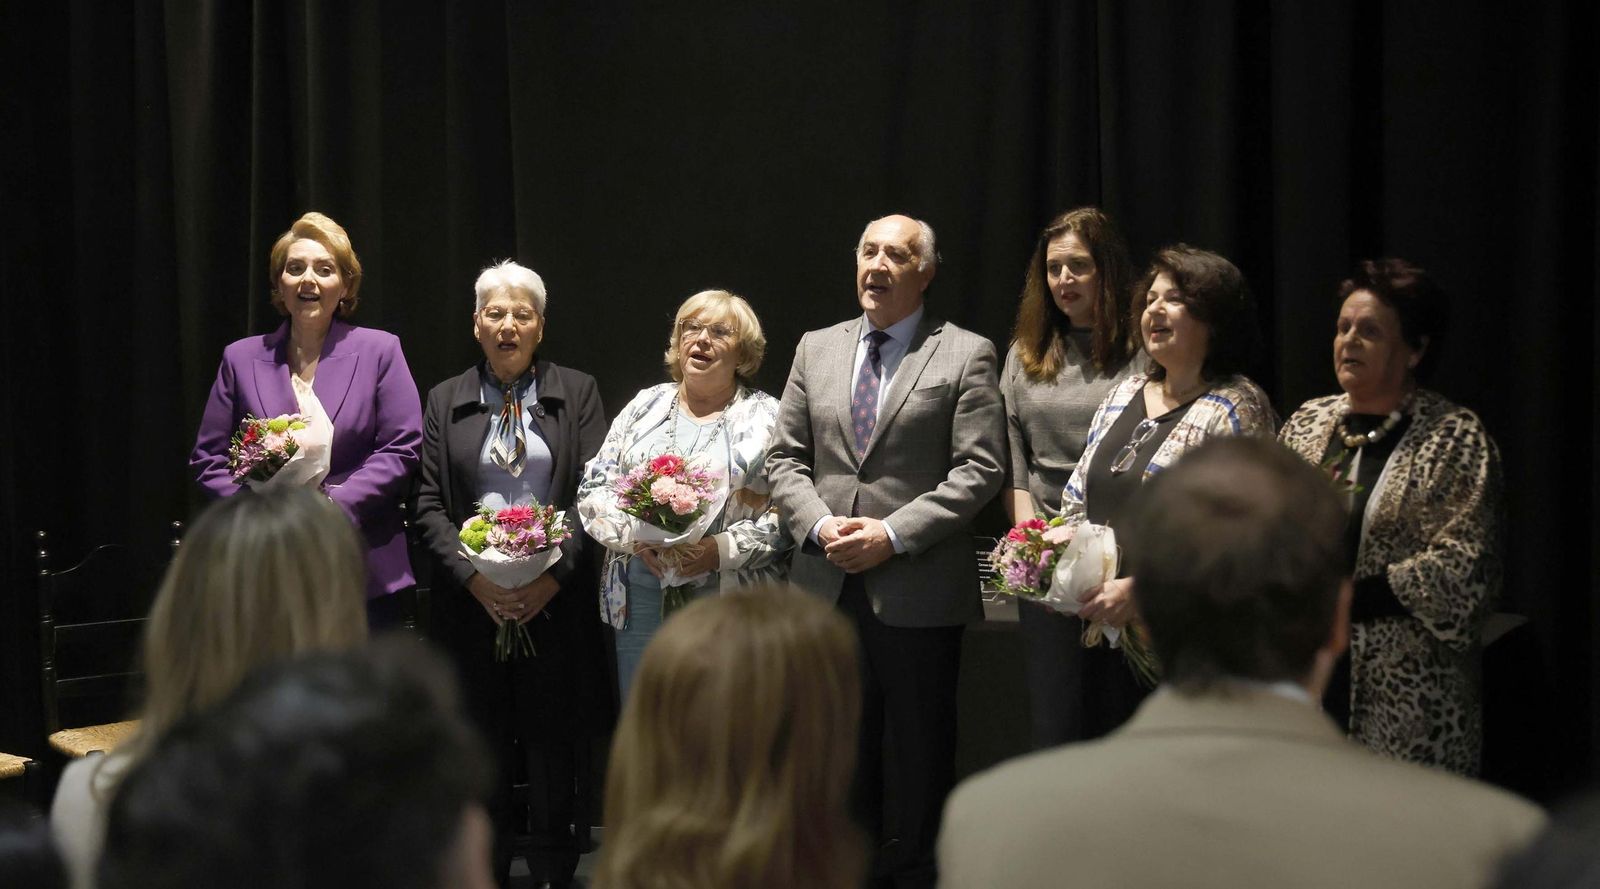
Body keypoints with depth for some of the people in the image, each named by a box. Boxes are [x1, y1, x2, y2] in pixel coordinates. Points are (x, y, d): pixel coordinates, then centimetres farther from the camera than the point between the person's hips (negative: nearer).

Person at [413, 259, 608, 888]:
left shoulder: (577, 393, 6)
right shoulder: (445, 401, 10)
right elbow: (429, 504, 4)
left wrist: (552, 576, -13)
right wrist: (475, 578, -10)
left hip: (555, 599, -1)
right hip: (473, 601, 1)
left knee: (553, 743, 2)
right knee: (482, 748, 4)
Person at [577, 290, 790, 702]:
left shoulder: (767, 418, 3)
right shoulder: (645, 407, 14)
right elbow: (594, 488, 10)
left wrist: (720, 551, -17)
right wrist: (634, 536, -9)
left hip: (729, 606, -3)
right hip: (641, 601, 3)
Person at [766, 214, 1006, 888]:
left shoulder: (965, 355, 0)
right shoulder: (815, 350, 13)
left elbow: (980, 468, -8)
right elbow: (786, 459, 11)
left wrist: (893, 534, -16)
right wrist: (820, 525, -8)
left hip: (919, 591, -4)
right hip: (829, 586, 4)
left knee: (920, 755, 5)